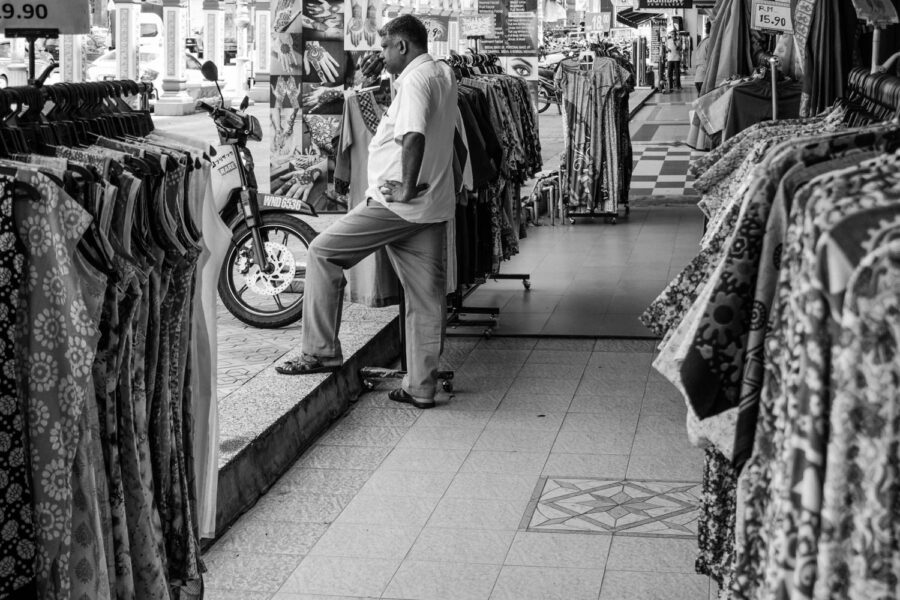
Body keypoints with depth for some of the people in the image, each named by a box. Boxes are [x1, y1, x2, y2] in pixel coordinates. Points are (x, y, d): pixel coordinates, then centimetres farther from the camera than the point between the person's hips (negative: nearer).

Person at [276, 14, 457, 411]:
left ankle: (321, 351, 2)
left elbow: (413, 136, -29)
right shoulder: (444, 75, 16)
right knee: (427, 296, 9)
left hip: (396, 203, -9)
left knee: (323, 252, 0)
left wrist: (406, 188, -23)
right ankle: (421, 388, 14)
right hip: (435, 207, 9)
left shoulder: (414, 79, -13)